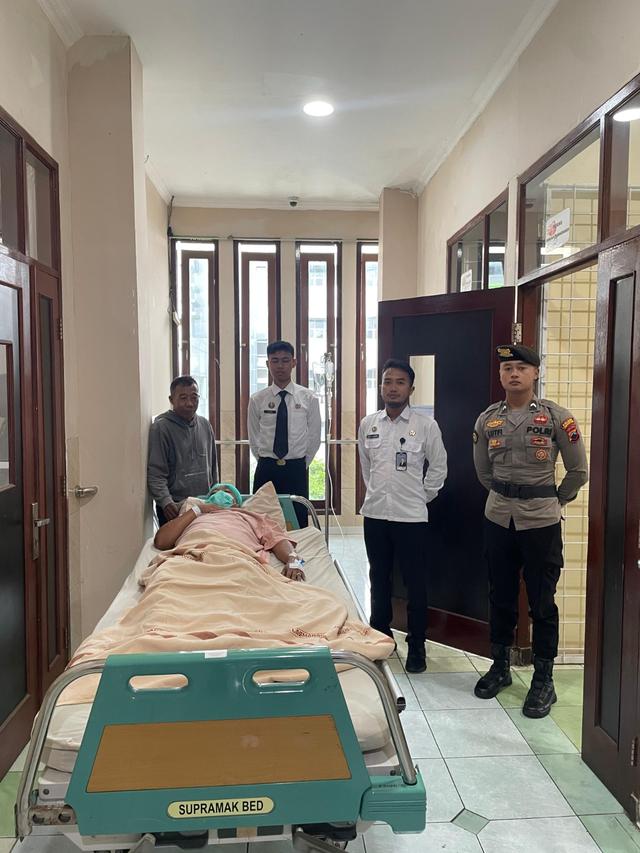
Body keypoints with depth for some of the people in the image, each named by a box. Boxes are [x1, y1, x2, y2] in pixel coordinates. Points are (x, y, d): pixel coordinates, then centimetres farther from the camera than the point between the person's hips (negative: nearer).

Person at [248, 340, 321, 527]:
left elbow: (315, 436, 6)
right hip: (266, 470, 1)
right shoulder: (257, 399, 2)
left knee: (298, 523, 2)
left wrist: (301, 465, 7)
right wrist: (266, 464, 9)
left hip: (296, 471, 0)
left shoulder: (308, 398, 0)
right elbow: (254, 438, 10)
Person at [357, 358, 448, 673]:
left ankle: (416, 645, 19)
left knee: (415, 582, 5)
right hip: (374, 513, 4)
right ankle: (380, 636, 31)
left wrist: (422, 496, 3)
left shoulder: (426, 425, -7)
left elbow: (439, 467, 2)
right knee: (379, 579, 15)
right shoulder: (367, 424, 4)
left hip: (411, 516, -3)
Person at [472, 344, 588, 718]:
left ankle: (544, 680, 20)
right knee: (500, 597, 14)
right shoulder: (487, 420, 3)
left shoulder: (557, 417, -7)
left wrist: (554, 502, 9)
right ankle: (500, 666, 31)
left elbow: (578, 471, 1)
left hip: (541, 521, -3)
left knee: (542, 602, 5)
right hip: (498, 518, 3)